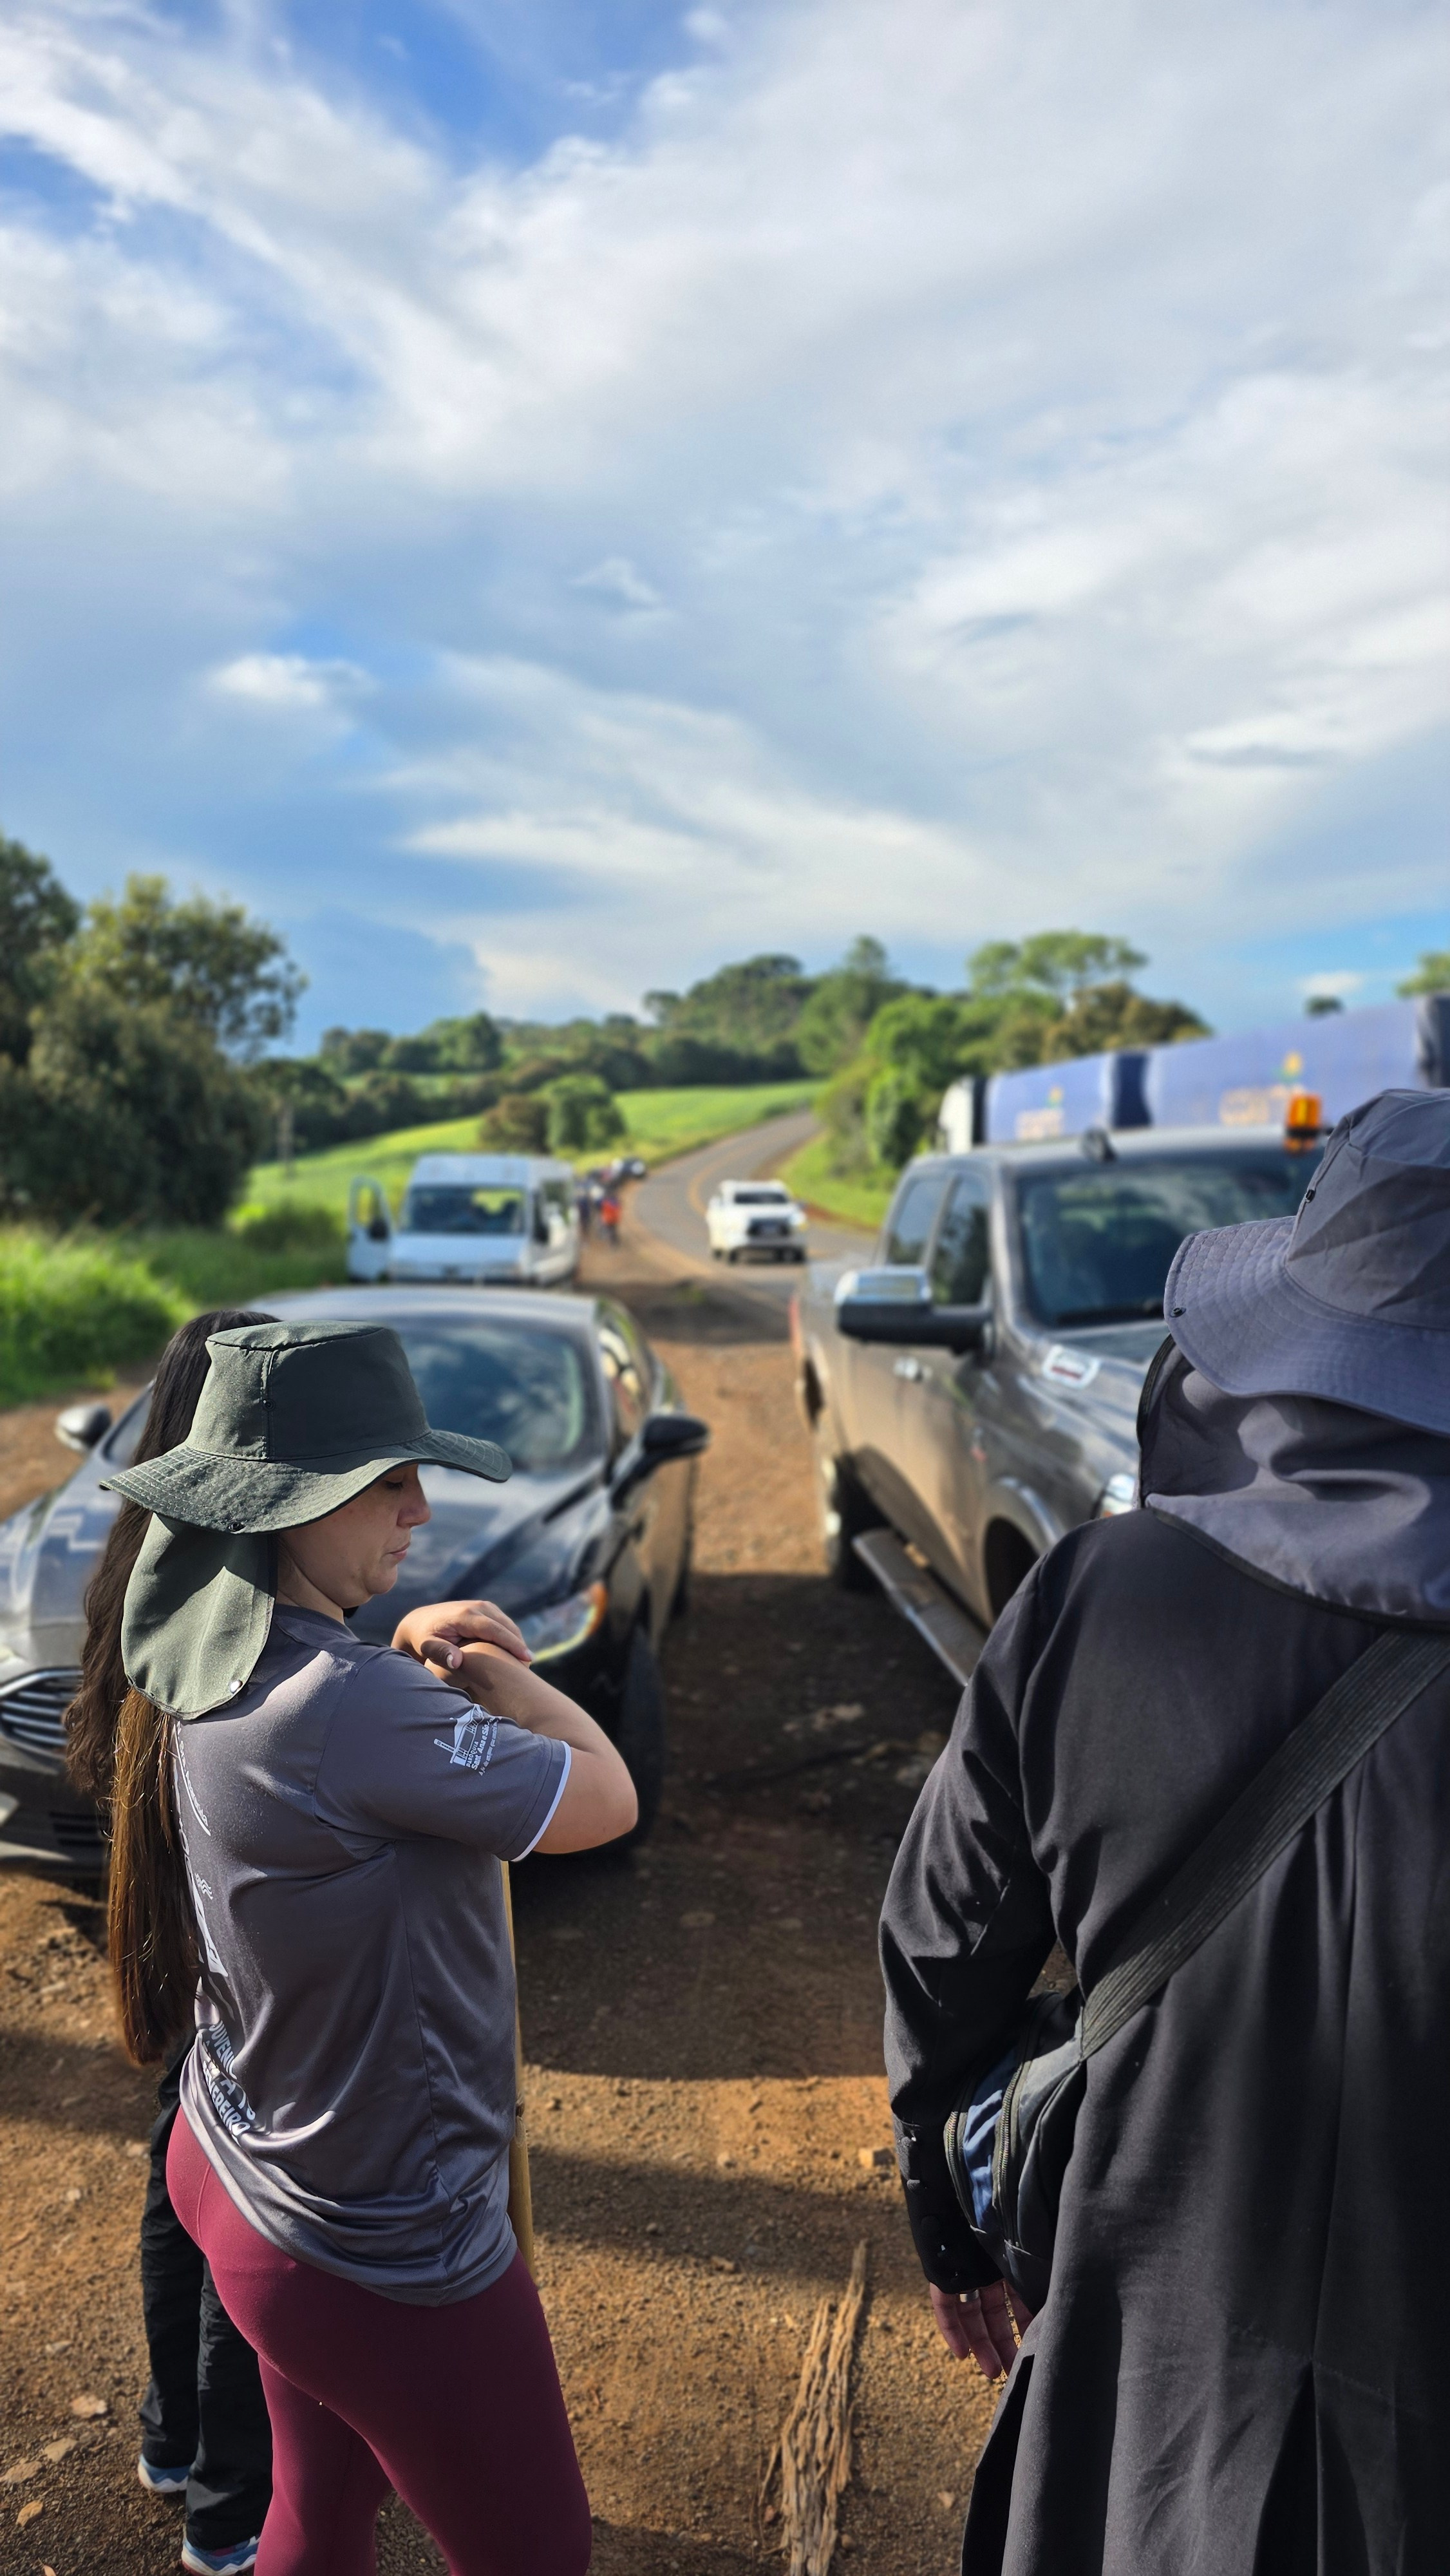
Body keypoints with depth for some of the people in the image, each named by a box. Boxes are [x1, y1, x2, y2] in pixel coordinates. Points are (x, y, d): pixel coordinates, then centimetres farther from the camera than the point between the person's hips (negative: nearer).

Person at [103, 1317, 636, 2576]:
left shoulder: (207, 1667, -4)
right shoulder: (342, 1706, -33)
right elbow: (608, 1799, -23)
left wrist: (425, 1666, -12)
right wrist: (488, 1667, -9)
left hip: (241, 2165, 9)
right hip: (385, 2247, -8)